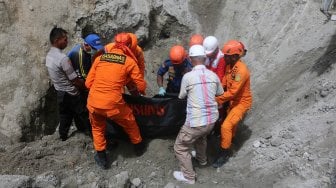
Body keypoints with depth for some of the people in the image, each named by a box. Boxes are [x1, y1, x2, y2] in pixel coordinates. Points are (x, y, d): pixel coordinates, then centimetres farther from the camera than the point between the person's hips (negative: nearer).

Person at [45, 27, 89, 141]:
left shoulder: (49, 55, 1)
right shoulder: (63, 58, -28)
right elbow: (75, 80, -23)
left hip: (59, 91, 8)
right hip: (70, 93, -8)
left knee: (65, 115, 22)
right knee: (80, 114, 11)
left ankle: (63, 135, 35)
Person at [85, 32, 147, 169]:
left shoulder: (99, 58, 7)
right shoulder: (129, 61, -1)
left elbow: (88, 83, 8)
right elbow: (141, 86, 3)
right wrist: (141, 91, 27)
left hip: (93, 102, 3)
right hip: (113, 104, -3)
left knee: (97, 128, 29)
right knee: (130, 123, 26)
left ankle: (102, 159, 39)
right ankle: (138, 146, 47)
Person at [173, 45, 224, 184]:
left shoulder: (188, 76, -15)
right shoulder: (213, 75, -1)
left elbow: (181, 96, 1)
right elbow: (220, 93, 17)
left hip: (196, 121, -6)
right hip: (212, 119, 6)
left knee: (180, 147, 15)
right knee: (201, 136, 37)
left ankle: (188, 176, 26)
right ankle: (202, 159, 58)